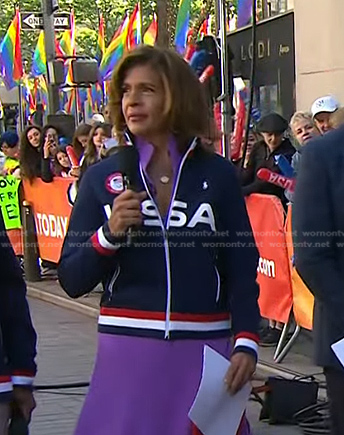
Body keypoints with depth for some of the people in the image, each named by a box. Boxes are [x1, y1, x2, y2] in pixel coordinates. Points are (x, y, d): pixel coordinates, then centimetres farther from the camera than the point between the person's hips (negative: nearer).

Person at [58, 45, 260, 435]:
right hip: (128, 350, 0)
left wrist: (246, 342, -7)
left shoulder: (216, 174, 4)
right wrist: (108, 234, -13)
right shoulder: (102, 178, 5)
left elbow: (242, 269, 4)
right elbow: (71, 281, 3)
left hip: (205, 352, 0)